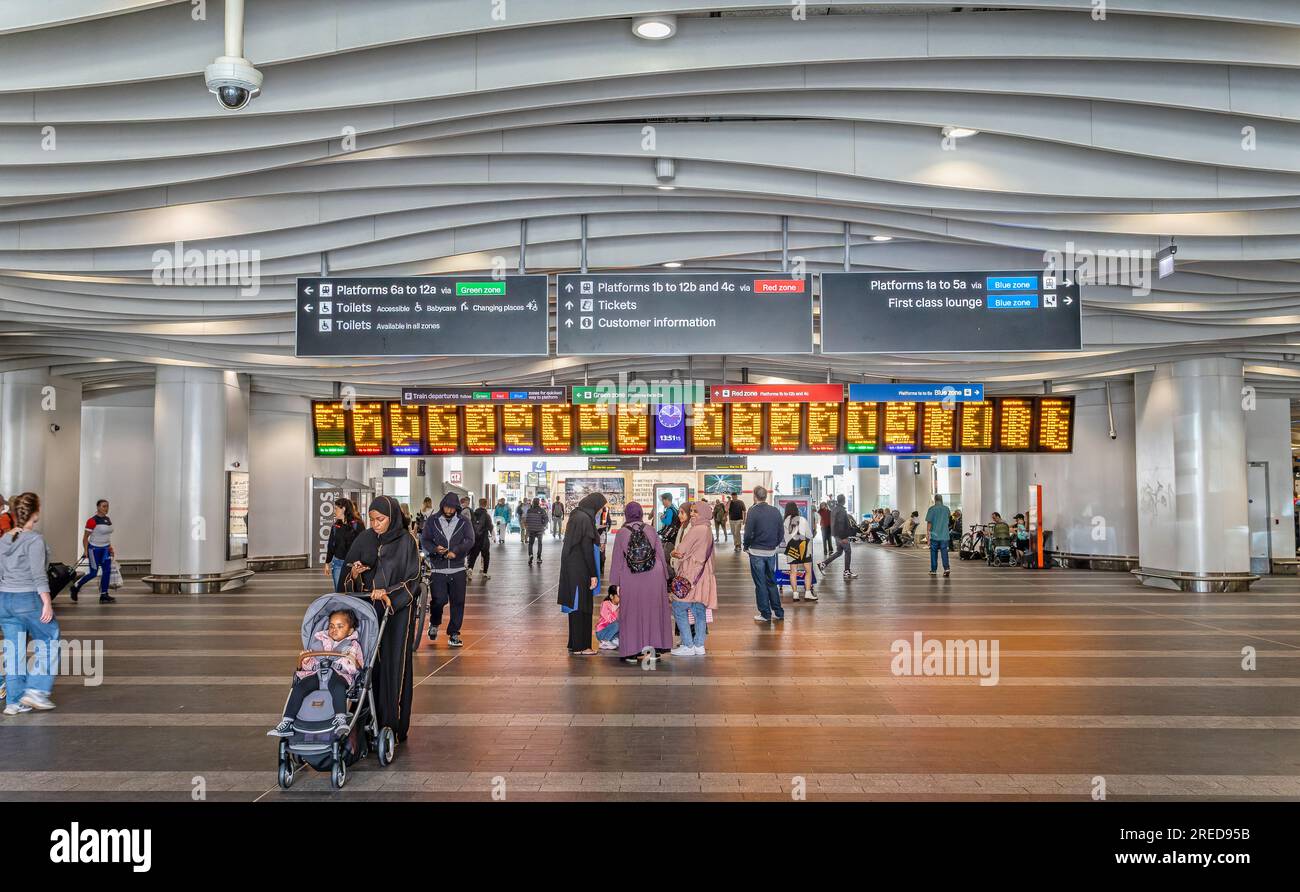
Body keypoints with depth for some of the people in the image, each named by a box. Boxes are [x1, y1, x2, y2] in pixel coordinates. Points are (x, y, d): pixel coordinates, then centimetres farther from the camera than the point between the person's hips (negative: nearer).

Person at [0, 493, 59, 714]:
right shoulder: (34, 540, -13)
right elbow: (38, 575, -17)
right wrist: (47, 604, -14)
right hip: (29, 599, -7)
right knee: (48, 642, 9)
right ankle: (36, 690, 3)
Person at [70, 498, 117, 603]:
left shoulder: (107, 519, 8)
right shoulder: (93, 521, -14)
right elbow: (85, 537, -12)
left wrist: (110, 547, 15)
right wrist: (85, 550, -15)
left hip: (105, 549, 7)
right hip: (94, 549, -7)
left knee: (107, 571, 0)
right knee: (93, 573, -1)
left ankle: (104, 596, 5)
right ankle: (74, 588, 21)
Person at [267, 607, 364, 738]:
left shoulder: (353, 645, 12)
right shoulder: (320, 640, 22)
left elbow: (355, 669, 2)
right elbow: (311, 665, 18)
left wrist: (352, 664, -21)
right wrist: (305, 661, -4)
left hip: (341, 674, -4)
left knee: (337, 686, -39)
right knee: (299, 687, -22)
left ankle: (341, 720, -48)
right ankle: (287, 723, -20)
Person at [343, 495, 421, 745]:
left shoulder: (406, 542, -7)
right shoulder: (364, 539, 4)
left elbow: (413, 579, -9)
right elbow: (349, 577, 9)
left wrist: (389, 595, -23)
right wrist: (354, 573, -14)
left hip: (397, 611, -4)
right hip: (368, 611, 4)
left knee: (394, 665, -1)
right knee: (369, 664, 3)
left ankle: (395, 724, 6)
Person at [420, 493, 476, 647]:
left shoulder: (463, 522, 5)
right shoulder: (432, 521, 5)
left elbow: (470, 540, -3)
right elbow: (424, 540, 3)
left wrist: (456, 551, -19)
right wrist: (435, 549, -17)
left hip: (458, 569, 1)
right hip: (437, 569, -1)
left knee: (458, 602, 2)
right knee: (438, 600, -10)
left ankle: (454, 634, 14)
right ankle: (434, 624, 20)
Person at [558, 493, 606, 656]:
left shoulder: (576, 516, 11)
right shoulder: (585, 519, -18)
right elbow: (587, 549, -20)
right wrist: (593, 574, -17)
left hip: (572, 568, 10)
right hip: (580, 570, -10)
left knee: (576, 605, 15)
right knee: (581, 606, -1)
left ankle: (574, 644, 22)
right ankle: (580, 647, 6)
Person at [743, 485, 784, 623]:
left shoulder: (753, 512, -14)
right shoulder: (776, 511, 2)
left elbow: (748, 534, -16)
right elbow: (780, 533, 6)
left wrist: (746, 546, 1)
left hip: (757, 552, -5)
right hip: (771, 552, 5)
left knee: (760, 584, 4)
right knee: (771, 582, 17)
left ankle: (765, 614, 8)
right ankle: (778, 612, 19)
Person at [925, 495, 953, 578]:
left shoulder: (932, 509, -7)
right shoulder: (946, 509, 4)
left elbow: (929, 522, -10)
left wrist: (927, 532, -4)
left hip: (934, 535, -2)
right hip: (945, 535, 2)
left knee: (934, 552, 7)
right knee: (944, 552, 1)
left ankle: (933, 570, 13)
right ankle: (946, 568, -14)